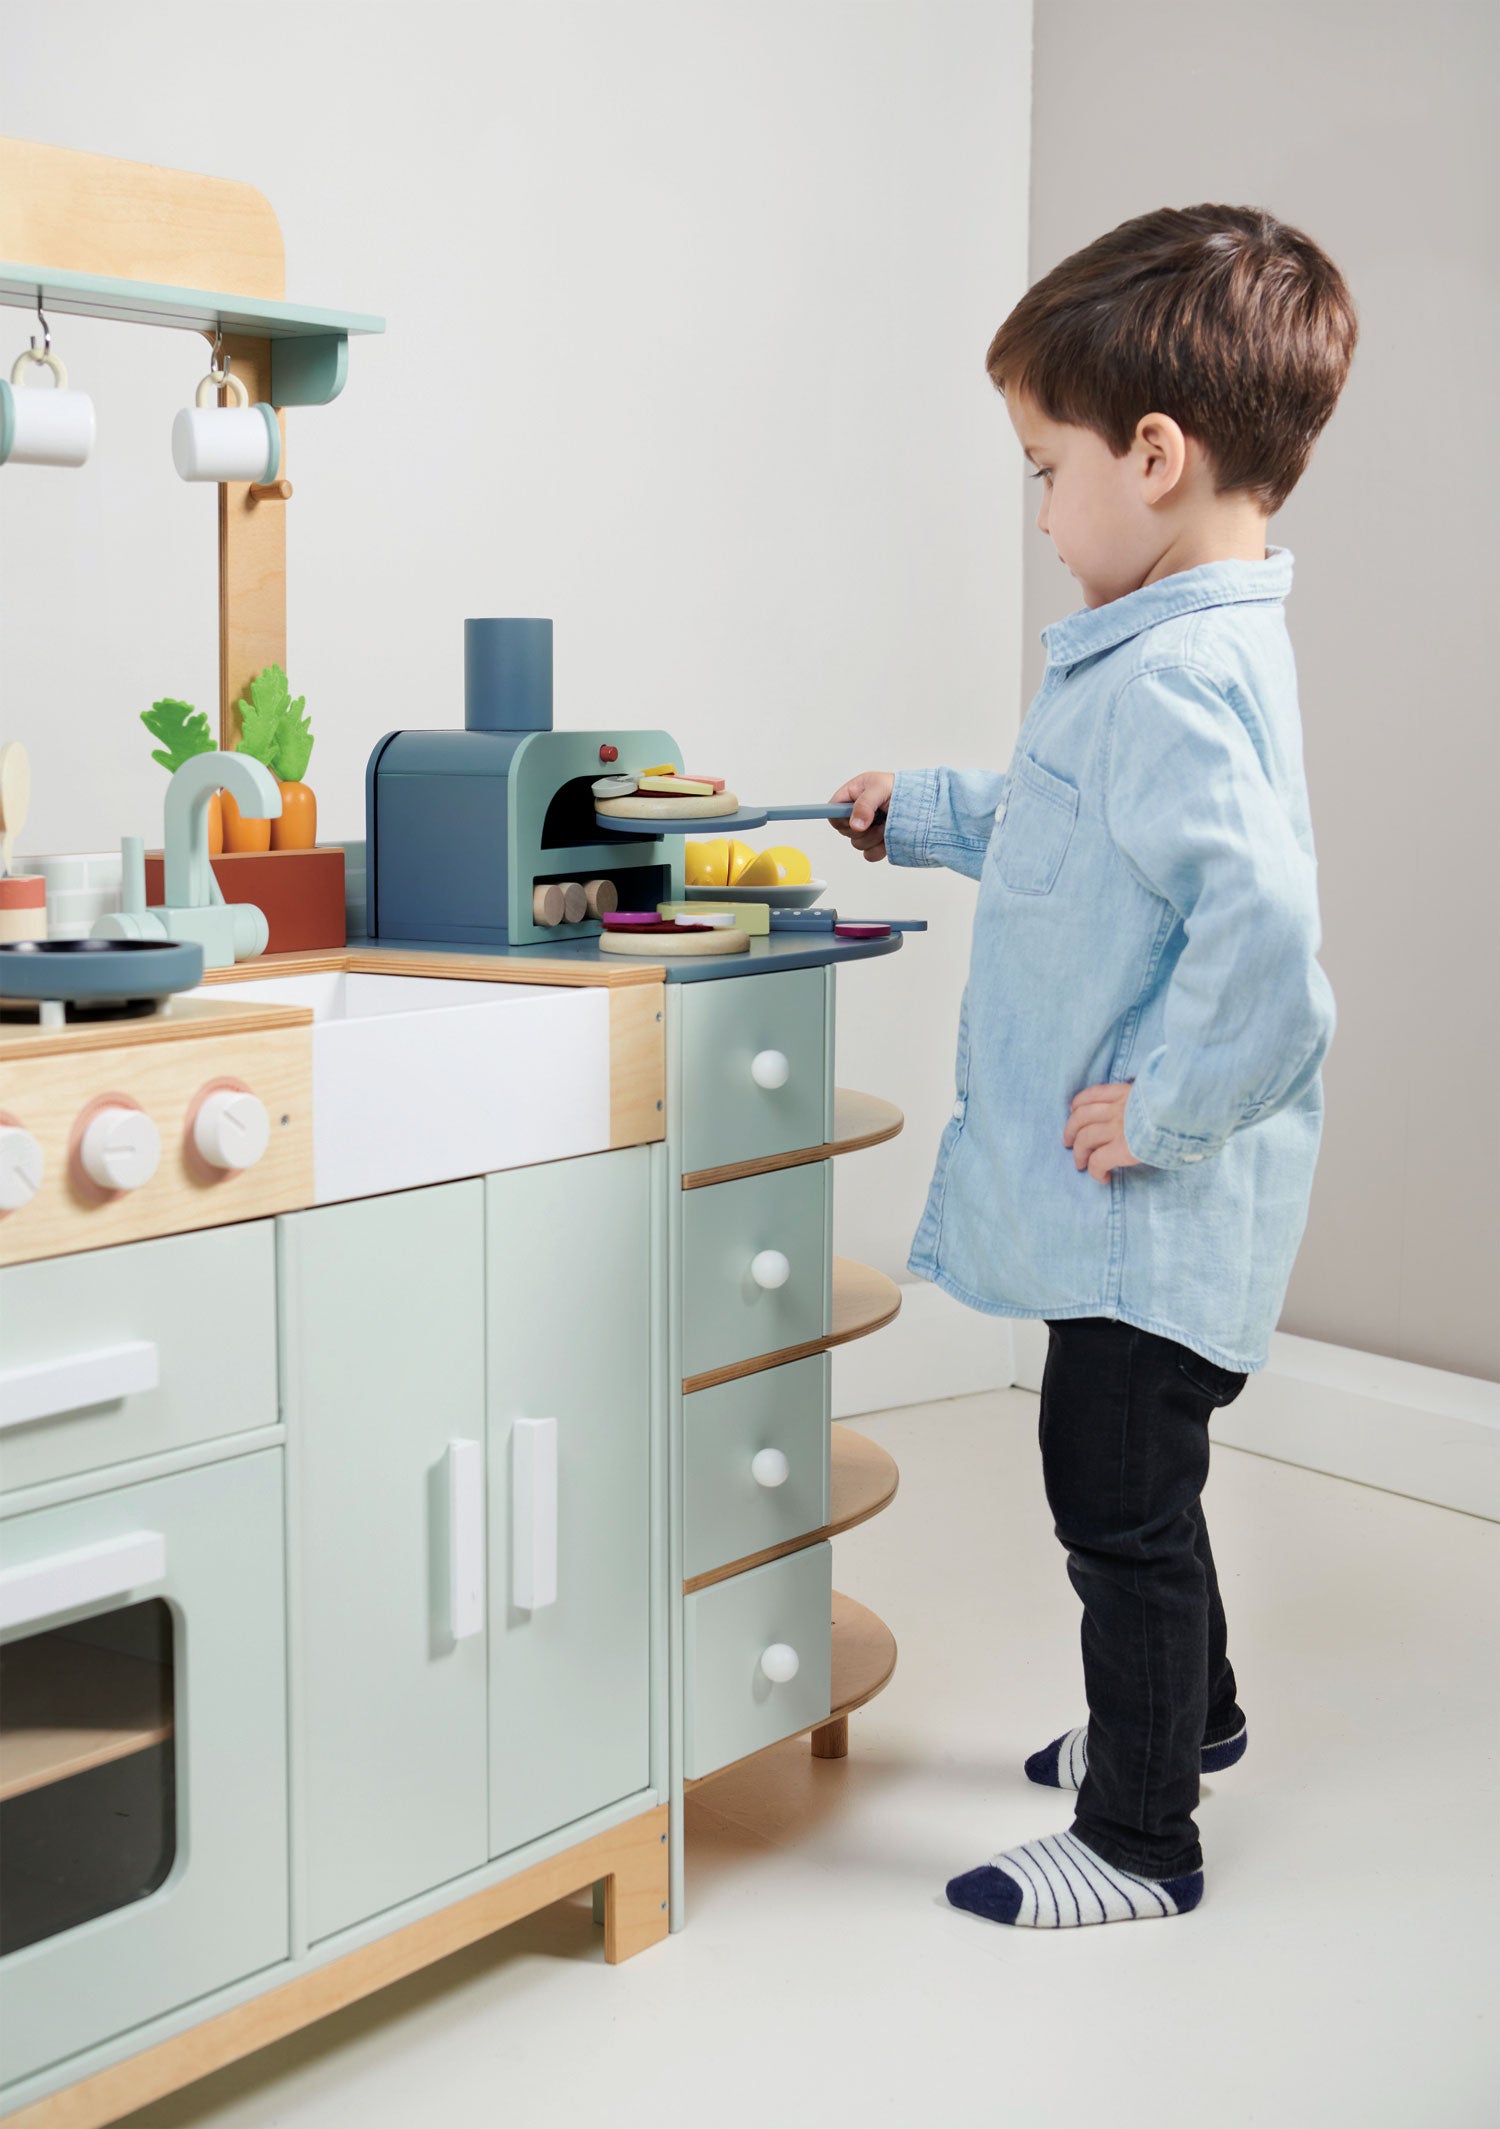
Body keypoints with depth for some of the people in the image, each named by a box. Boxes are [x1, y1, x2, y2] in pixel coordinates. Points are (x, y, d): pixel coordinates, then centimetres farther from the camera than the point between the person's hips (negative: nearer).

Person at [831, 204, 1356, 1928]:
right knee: (1127, 1481, 26)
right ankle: (1183, 1712, 47)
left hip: (1152, 1208, -10)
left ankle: (1140, 1840, 20)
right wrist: (913, 814, 35)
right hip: (1132, 1204, 10)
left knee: (1118, 1498, 3)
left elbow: (1263, 926, -36)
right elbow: (1057, 822, 27)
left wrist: (1163, 1105, -25)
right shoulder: (1188, 650, 9)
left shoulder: (1174, 681, -25)